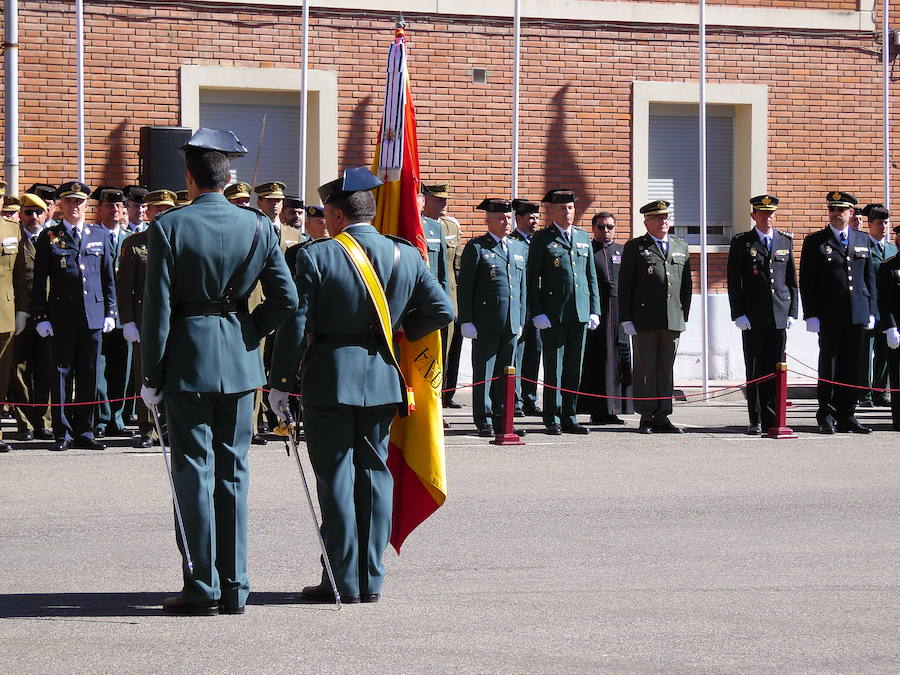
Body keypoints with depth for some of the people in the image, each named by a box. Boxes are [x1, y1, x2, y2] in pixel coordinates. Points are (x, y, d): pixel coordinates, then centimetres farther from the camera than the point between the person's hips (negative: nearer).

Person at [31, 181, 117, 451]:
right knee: (62, 374, 1)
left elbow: (108, 277, 13)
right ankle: (63, 433, 7)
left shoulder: (100, 235, 11)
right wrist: (41, 317, -5)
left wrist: (110, 312, 7)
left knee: (89, 376, 5)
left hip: (93, 315, 2)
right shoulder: (48, 237, 3)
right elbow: (40, 280, 2)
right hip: (61, 316, -2)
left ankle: (84, 431, 13)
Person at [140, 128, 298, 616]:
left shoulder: (167, 227, -8)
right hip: (240, 364, 3)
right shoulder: (257, 226, 1)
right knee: (233, 472, 9)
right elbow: (286, 298, -1)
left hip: (187, 360, -3)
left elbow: (157, 307, -9)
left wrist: (151, 376, -3)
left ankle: (203, 589, 3)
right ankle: (234, 588, 12)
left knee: (195, 473, 2)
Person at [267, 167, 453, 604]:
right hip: (383, 380, 4)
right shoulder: (407, 256, 3)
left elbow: (295, 324, -11)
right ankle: (371, 580, 12)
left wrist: (279, 382, -5)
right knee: (374, 473, 11)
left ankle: (342, 581, 3)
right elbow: (442, 310, 3)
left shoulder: (316, 256, -10)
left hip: (329, 381, -4)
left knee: (336, 478, 1)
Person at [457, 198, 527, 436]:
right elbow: (465, 287, -4)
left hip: (511, 323, 5)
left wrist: (521, 321, 15)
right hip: (485, 324, -5)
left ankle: (501, 418, 15)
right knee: (484, 373, 0)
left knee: (506, 373, 8)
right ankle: (484, 420, 5)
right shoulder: (476, 248, -1)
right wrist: (466, 321, -10)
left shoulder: (520, 248, 16)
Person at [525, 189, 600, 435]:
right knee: (554, 369, -2)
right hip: (552, 314, -5)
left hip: (580, 313, 5)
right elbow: (532, 279, -2)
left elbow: (591, 276, 17)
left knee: (575, 368, 7)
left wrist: (594, 310, 9)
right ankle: (552, 420, 4)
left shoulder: (583, 237, 15)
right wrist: (537, 313, -10)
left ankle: (569, 418, 14)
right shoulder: (542, 239, 1)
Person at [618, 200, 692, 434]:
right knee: (645, 369, -1)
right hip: (644, 320, -4)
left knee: (666, 370, 6)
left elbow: (686, 285, 19)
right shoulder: (635, 247, 4)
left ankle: (662, 417, 11)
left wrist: (684, 316, 11)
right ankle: (646, 418, 3)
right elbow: (624, 286, 0)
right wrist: (626, 319, -6)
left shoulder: (681, 247, 17)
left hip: (673, 321, 4)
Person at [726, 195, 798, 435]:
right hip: (752, 317, -2)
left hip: (779, 316, 2)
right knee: (755, 370, 0)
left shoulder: (786, 241, 12)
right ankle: (755, 422, 5)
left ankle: (771, 419, 7)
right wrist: (739, 314, -8)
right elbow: (733, 281, 0)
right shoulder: (741, 242, 3)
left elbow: (792, 279, 13)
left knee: (775, 370, 2)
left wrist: (792, 312, 5)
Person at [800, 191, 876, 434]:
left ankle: (847, 416, 12)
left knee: (852, 368, 6)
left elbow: (870, 278, 15)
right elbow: (807, 282, -1)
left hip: (857, 315, 3)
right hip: (829, 316, -3)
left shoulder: (863, 240, 13)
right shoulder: (815, 242, 2)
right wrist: (811, 315, -8)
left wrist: (871, 312, 8)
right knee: (829, 366, 0)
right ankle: (827, 417, 7)